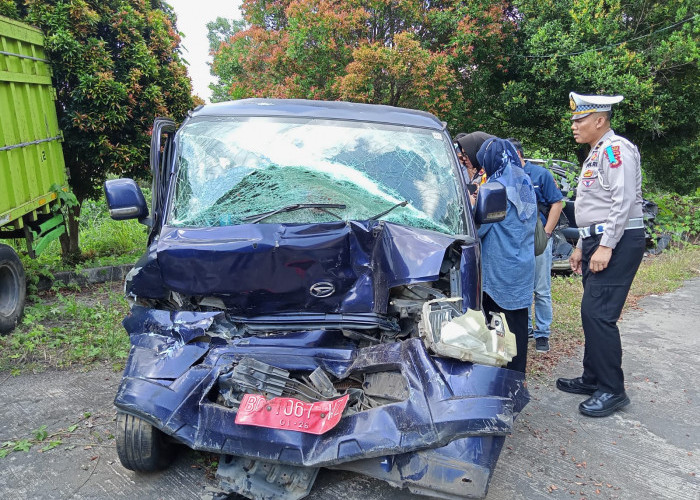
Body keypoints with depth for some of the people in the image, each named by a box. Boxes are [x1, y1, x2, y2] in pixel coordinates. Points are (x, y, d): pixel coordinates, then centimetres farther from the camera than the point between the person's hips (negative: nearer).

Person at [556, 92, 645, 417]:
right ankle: (593, 379, 23)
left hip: (618, 241, -10)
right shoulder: (595, 154, 20)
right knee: (591, 313, 12)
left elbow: (624, 201, -20)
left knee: (599, 314, -11)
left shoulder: (616, 149, -10)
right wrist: (581, 246, 22)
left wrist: (606, 246, -23)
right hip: (597, 241, 10)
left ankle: (612, 390, 0)